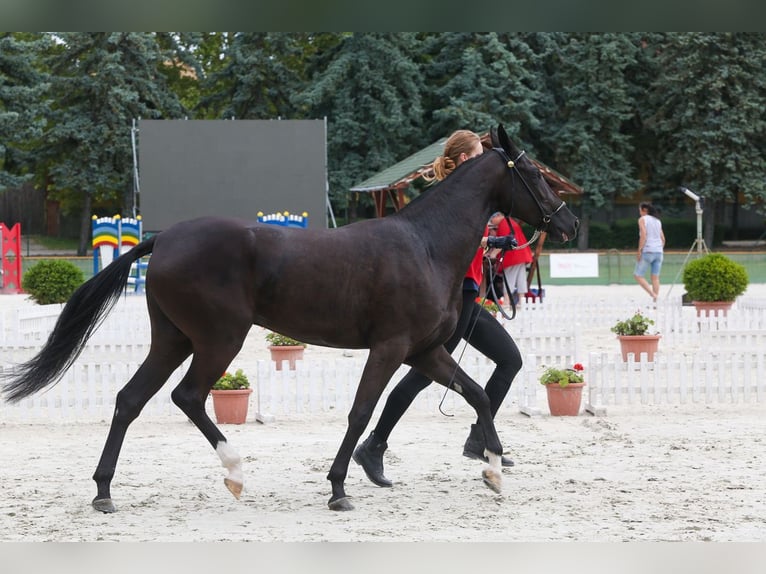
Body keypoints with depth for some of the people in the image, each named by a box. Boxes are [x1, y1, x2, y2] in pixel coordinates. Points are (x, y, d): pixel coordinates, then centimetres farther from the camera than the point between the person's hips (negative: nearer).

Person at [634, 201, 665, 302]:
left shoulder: (642, 219, -3)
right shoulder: (657, 221, 17)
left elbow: (643, 235, -15)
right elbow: (663, 239, 15)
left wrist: (639, 251, -14)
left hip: (647, 251, -7)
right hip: (658, 252, 7)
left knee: (638, 275, 0)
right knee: (655, 277, 5)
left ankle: (653, 294, -15)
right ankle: (655, 301, -1)